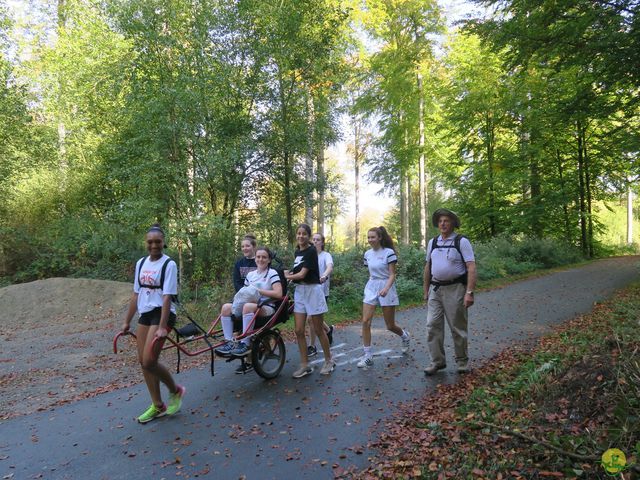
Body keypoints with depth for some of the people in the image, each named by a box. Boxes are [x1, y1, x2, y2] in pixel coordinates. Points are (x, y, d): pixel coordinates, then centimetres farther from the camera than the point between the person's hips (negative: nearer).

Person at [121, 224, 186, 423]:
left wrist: (162, 327, -22)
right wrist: (127, 321, 15)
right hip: (145, 314, 7)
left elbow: (167, 297, -17)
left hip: (162, 314, -7)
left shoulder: (169, 264, -11)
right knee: (143, 361, 8)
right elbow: (136, 294, 14)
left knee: (149, 362, -12)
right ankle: (157, 406, 22)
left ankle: (175, 391, 15)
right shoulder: (141, 263, 9)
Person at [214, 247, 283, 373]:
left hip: (267, 307, -6)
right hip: (251, 304, 6)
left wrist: (258, 290, -13)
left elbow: (279, 294, -14)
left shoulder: (272, 274, -2)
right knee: (226, 307, -18)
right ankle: (229, 342, -19)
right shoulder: (250, 274, 16)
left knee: (248, 306, -38)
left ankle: (245, 344, -31)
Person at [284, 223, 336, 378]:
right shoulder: (297, 251, 11)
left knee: (318, 330, 4)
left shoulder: (311, 251, -13)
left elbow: (302, 274, -16)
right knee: (299, 330, 3)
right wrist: (290, 272, 0)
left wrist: (287, 276, -1)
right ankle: (305, 365, 13)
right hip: (299, 291, 7)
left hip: (312, 290, -7)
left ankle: (329, 361, 21)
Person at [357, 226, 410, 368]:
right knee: (365, 322, -10)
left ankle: (405, 336, 39)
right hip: (371, 288, 5)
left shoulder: (389, 252, -11)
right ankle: (367, 356, -1)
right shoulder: (367, 254, 5)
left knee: (390, 326, 5)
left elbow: (392, 275, -14)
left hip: (386, 288, -4)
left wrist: (386, 288, -29)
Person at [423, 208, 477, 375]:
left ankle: (462, 361, 24)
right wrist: (426, 291, 16)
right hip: (435, 289, 4)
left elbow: (471, 268, -12)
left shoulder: (461, 241, -6)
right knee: (432, 325, 0)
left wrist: (469, 292, -20)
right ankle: (437, 361, 12)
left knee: (457, 327, 6)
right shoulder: (432, 242, 9)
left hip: (455, 289, -4)